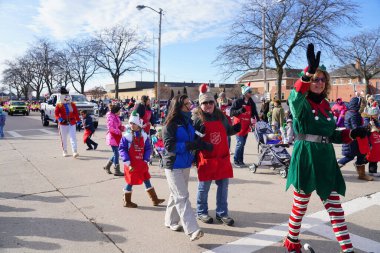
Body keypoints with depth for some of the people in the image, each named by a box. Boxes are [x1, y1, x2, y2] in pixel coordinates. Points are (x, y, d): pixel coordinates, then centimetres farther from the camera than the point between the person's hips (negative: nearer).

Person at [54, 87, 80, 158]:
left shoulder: (73, 104, 8)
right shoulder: (59, 105, 1)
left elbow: (76, 113, 9)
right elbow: (56, 113, -5)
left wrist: (78, 121, 3)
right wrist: (59, 119, -23)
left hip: (72, 123, 1)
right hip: (63, 123, -1)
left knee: (73, 137, -9)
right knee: (64, 138, 8)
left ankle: (75, 152, -13)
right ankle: (65, 152, 22)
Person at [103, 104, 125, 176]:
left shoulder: (116, 117, 14)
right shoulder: (110, 117, -14)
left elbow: (119, 126, 22)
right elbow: (110, 128, -22)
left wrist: (122, 128, 1)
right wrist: (119, 131, -19)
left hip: (117, 137, 9)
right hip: (112, 137, -9)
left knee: (116, 153, 14)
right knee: (116, 154, -4)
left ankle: (107, 166, 29)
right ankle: (117, 171, 3)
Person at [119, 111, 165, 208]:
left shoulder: (144, 136, 1)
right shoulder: (127, 136, -11)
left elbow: (148, 149, 5)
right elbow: (122, 149, -12)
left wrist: (146, 160, -4)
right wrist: (127, 162, -16)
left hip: (142, 163, 5)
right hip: (131, 164, -4)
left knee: (147, 180, 13)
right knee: (130, 182, 5)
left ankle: (155, 199, 24)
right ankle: (127, 201, 24)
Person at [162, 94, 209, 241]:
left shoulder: (188, 121, 6)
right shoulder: (170, 124, -14)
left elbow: (193, 139, 14)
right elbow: (170, 146, -21)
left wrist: (200, 143, -7)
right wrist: (191, 145, -26)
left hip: (186, 164, 7)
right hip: (173, 166, -7)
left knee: (177, 195, 18)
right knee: (182, 197, -7)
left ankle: (171, 221, 34)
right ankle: (192, 230, -7)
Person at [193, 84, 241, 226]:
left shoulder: (221, 116, 7)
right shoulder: (196, 118, -7)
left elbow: (228, 131, 20)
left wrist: (235, 129, 1)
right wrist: (199, 133, -26)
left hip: (222, 157, 5)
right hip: (206, 158, -4)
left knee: (223, 186, 10)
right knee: (204, 187, 7)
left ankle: (222, 213, 25)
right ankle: (201, 212, 28)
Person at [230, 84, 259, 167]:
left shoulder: (251, 103, 8)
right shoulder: (238, 101, -8)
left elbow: (254, 113, 15)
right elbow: (232, 112, -10)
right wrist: (240, 110, -26)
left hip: (246, 126, 6)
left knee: (242, 144, 10)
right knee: (240, 143, -10)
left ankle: (241, 161, 18)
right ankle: (236, 161, 3)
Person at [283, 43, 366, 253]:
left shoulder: (325, 105, 13)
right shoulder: (300, 103, -6)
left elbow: (330, 135, 19)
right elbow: (295, 96, -33)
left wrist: (351, 134, 3)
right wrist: (309, 71, -46)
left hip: (326, 160, 6)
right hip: (305, 159, -6)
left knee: (335, 207, 10)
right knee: (300, 205, 8)